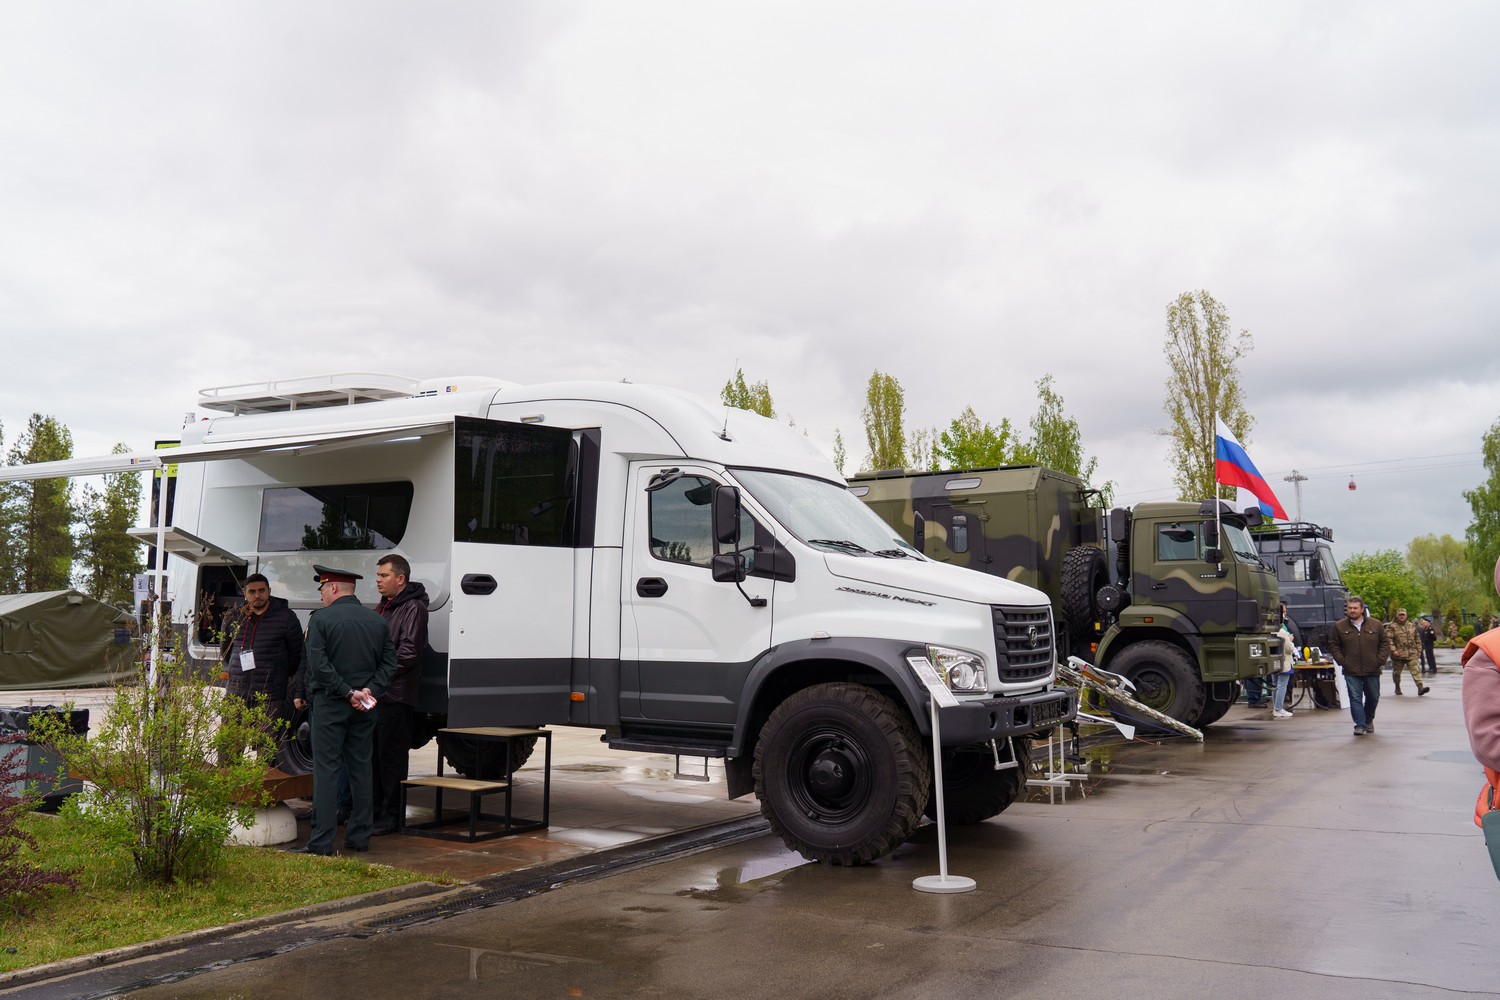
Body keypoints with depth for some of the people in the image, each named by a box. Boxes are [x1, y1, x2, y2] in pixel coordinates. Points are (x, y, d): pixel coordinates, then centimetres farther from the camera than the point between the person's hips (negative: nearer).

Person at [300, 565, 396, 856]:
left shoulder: (321, 619, -7)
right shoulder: (377, 621, 9)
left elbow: (318, 665, -16)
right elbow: (389, 664, 4)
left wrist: (348, 692, -13)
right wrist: (370, 690, -5)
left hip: (330, 703, -5)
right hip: (365, 708, 5)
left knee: (325, 770, -1)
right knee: (361, 769, 11)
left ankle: (322, 841, -2)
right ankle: (359, 836, 15)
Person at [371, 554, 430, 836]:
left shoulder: (413, 608, -9)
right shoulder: (383, 606, 20)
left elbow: (409, 651, -17)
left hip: (396, 695, -9)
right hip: (375, 692, 9)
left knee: (391, 755, -4)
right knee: (373, 753, 13)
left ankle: (391, 815, 3)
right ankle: (375, 809, 23)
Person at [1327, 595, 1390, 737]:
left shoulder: (1376, 625, 3)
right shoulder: (1339, 626, 1)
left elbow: (1385, 643, 7)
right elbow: (1333, 645, 6)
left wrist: (1380, 660, -3)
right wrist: (1342, 661, -4)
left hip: (1372, 671, 1)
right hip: (1351, 672, -1)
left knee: (1373, 697, 14)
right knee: (1355, 698, -5)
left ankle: (1369, 720, 36)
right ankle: (1360, 725, -1)